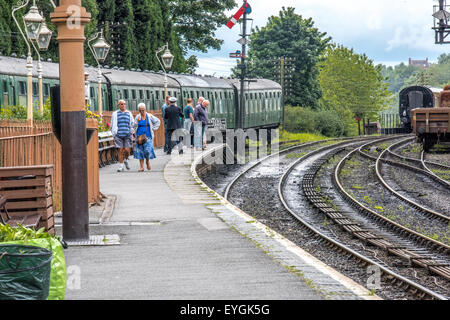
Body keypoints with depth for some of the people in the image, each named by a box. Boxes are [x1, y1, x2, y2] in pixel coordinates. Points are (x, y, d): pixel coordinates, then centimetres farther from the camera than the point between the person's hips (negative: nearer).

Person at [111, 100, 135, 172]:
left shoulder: (129, 113, 13)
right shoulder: (115, 114, 9)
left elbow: (132, 124, 20)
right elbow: (112, 125, 12)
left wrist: (131, 132, 11)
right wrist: (114, 133, 6)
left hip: (127, 135, 1)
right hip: (118, 135, -1)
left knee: (127, 150, -8)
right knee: (120, 151, -4)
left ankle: (125, 160, 24)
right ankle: (120, 167, 4)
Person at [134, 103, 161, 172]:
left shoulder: (149, 116, 3)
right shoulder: (137, 117, 4)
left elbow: (158, 121, 14)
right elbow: (135, 127, 5)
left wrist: (153, 128, 6)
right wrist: (137, 122, -11)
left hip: (148, 136, -1)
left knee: (147, 150, -12)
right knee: (140, 151, -2)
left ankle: (147, 162, 16)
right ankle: (141, 167, 2)